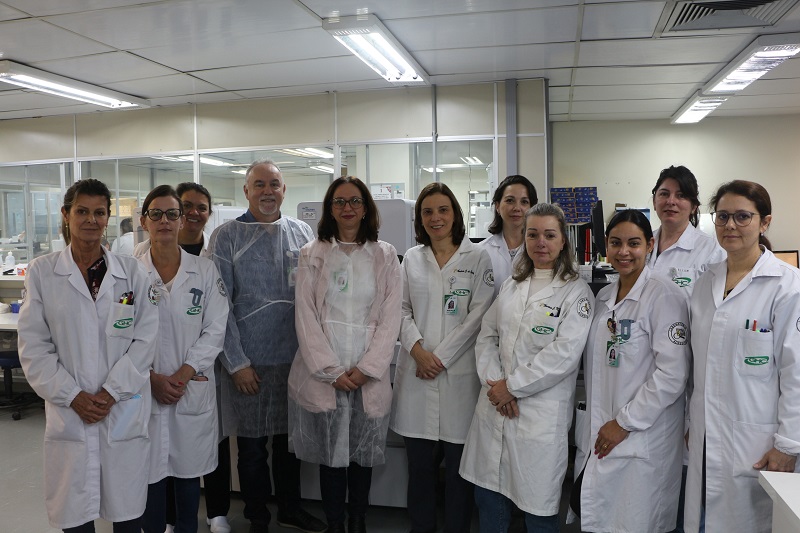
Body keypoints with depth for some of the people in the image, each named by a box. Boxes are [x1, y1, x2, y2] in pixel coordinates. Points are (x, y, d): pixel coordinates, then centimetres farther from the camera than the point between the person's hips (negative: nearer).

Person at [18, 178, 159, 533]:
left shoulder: (131, 271, 2)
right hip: (68, 411, 0)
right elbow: (33, 346, -1)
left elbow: (146, 337, -2)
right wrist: (73, 397, -9)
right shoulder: (41, 271, 2)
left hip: (125, 410, 0)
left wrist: (111, 392, -10)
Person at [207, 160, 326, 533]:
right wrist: (237, 363, -10)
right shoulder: (227, 237, -4)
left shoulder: (303, 233, 4)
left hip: (295, 357, 3)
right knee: (252, 444, 10)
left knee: (290, 439, 16)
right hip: (249, 361, -2)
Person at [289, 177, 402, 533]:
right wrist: (331, 370, -9)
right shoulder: (312, 254, 5)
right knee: (330, 455, 6)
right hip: (323, 374, 0)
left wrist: (366, 369, -8)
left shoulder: (385, 255, 7)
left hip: (369, 376, 1)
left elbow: (390, 317, 1)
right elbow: (305, 316, -2)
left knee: (363, 456, 10)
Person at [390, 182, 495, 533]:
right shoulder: (412, 258, 10)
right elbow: (403, 310, 8)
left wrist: (441, 357, -10)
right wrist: (417, 350, -9)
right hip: (416, 372, 3)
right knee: (419, 463, 10)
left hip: (459, 372, -3)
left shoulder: (477, 258, 0)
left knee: (458, 465, 5)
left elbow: (478, 315, -6)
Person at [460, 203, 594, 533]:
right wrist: (493, 381, -6)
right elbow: (486, 336, 10)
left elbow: (563, 354, -16)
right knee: (487, 497, 14)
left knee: (538, 505, 6)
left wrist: (512, 386, -13)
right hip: (494, 406, 5)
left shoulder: (576, 292, -6)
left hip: (541, 413, -5)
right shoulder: (511, 286, 12)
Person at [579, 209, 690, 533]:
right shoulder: (604, 296, 11)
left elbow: (672, 374, -16)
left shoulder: (664, 295, -11)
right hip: (602, 434, 6)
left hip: (645, 438, -6)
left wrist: (624, 423, -13)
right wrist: (598, 426, 10)